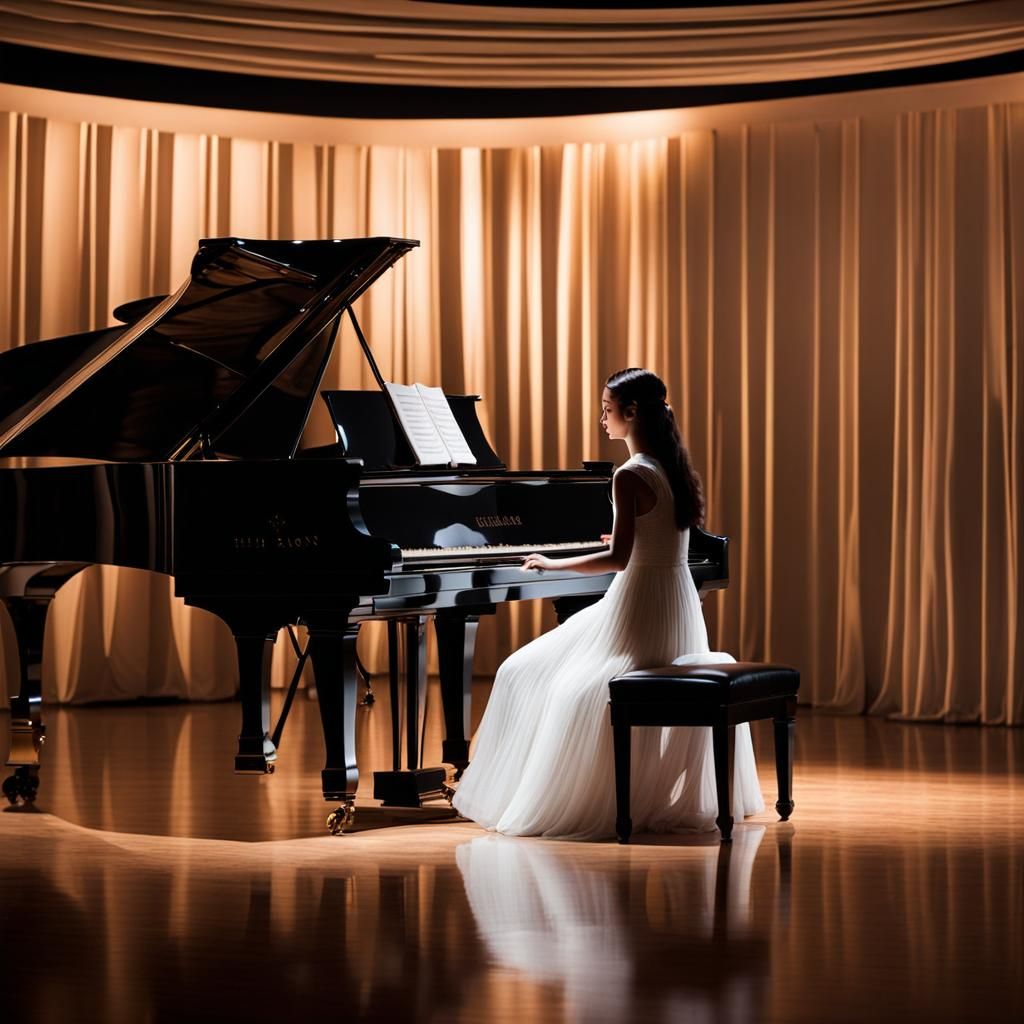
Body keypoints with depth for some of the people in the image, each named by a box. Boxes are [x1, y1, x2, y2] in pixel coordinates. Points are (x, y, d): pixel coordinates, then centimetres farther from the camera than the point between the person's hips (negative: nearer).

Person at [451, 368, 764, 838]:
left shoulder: (631, 476, -17)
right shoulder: (674, 468, 9)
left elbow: (619, 559, -21)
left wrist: (553, 564, -10)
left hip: (641, 606, -9)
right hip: (680, 605, 9)